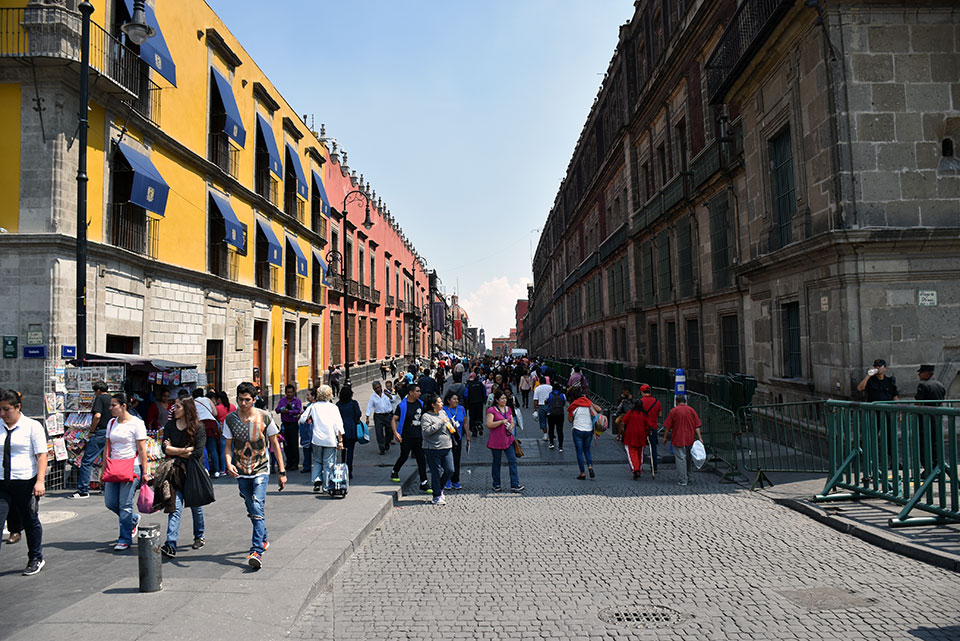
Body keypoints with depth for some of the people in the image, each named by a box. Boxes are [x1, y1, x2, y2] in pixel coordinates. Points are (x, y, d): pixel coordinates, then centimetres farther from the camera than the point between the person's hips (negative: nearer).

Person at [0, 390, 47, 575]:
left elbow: (41, 455, -7)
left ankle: (36, 559, 27)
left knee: (30, 522, 10)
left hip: (26, 482, -3)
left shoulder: (32, 426, -4)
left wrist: (40, 481, -15)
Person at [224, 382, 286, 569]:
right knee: (252, 510, 14)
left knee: (257, 509, -17)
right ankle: (263, 539, 37)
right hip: (241, 472, 3)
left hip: (261, 470, -3)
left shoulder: (264, 417, -7)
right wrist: (229, 464, -18)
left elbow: (275, 444, 1)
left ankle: (257, 551, -20)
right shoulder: (230, 419, -2)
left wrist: (282, 471, 0)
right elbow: (228, 445, 4)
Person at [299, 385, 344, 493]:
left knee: (317, 461, 18)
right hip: (330, 439, -2)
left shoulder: (313, 406, 3)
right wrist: (340, 441, -1)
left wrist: (310, 420, 24)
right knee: (328, 463, 5)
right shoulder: (333, 407, 0)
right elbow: (338, 426, -3)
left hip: (317, 439, 2)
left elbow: (302, 419, 4)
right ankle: (326, 487, 6)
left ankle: (317, 480, 1)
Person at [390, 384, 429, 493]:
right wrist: (395, 433, -20)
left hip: (418, 436, 4)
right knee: (404, 456, 3)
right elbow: (394, 419, -7)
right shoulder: (402, 405, -7)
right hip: (406, 437, -4)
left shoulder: (421, 404, 8)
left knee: (421, 459, 1)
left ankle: (423, 484, 6)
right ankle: (395, 473, 34)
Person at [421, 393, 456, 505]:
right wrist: (440, 423, -21)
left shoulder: (443, 412, 13)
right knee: (436, 473, 1)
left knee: (450, 470, 5)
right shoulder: (426, 416, -10)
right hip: (433, 450, -7)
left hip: (447, 448, 7)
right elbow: (426, 431, -22)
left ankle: (440, 488, 30)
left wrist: (452, 428, 8)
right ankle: (437, 496, 14)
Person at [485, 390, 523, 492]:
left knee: (513, 461, -3)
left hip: (508, 440, 5)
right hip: (496, 441, -5)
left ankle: (515, 485, -2)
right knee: (496, 463, 7)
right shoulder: (492, 410, -8)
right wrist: (502, 421, -23)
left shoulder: (508, 409, 11)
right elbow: (489, 424, -18)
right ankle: (496, 485, 20)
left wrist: (511, 427, -4)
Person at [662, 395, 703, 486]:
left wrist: (665, 437, 5)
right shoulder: (692, 410, 3)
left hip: (678, 439, -4)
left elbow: (668, 427, -4)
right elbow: (697, 426, 0)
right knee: (688, 458, 18)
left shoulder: (674, 411, -6)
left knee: (681, 458, -3)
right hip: (690, 439, 4)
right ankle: (688, 478, 28)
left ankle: (683, 480, -5)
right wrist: (699, 437, 2)